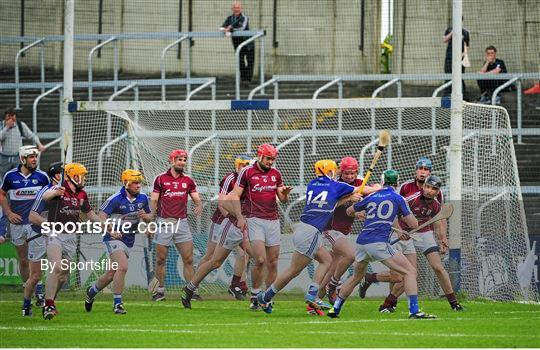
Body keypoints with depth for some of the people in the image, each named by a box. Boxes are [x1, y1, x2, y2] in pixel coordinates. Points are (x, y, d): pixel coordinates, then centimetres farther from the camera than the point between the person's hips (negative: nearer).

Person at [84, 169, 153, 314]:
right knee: (123, 267, -25)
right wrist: (110, 231, -33)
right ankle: (117, 303, -19)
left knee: (113, 272, 13)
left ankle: (92, 291, 38)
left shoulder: (143, 198, 2)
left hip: (129, 241, 7)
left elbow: (149, 217, 14)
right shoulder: (115, 199, -16)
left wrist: (145, 216, -10)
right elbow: (101, 218, -16)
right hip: (114, 239, -7)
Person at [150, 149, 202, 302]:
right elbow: (154, 201, 3)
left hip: (182, 222, 2)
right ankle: (160, 290, 11)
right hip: (164, 222, -2)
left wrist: (199, 206, -15)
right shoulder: (161, 179, 2)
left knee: (188, 259, -4)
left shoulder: (188, 181, 9)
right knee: (160, 259, 1)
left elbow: (197, 199, 8)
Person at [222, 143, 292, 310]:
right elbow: (235, 196, 1)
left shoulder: (276, 174, 12)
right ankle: (255, 295, -4)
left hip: (273, 220, 5)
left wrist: (285, 194, -9)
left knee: (272, 263, 2)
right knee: (260, 260, -17)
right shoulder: (247, 172, -1)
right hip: (254, 220, -5)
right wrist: (240, 217, -9)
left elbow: (282, 199, 15)